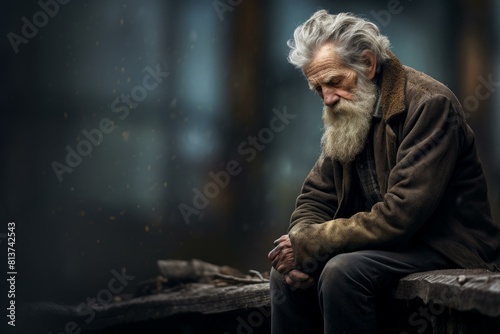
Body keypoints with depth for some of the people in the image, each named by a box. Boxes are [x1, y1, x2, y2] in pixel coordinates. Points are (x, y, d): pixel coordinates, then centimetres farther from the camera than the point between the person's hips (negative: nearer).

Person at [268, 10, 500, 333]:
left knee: (343, 271, -30)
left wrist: (309, 245, -24)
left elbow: (400, 215, -27)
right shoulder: (344, 112, 8)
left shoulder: (430, 103, -19)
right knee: (287, 270, -8)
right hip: (388, 244, 8)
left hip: (448, 253, -8)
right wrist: (300, 245, -13)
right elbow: (316, 197, 11)